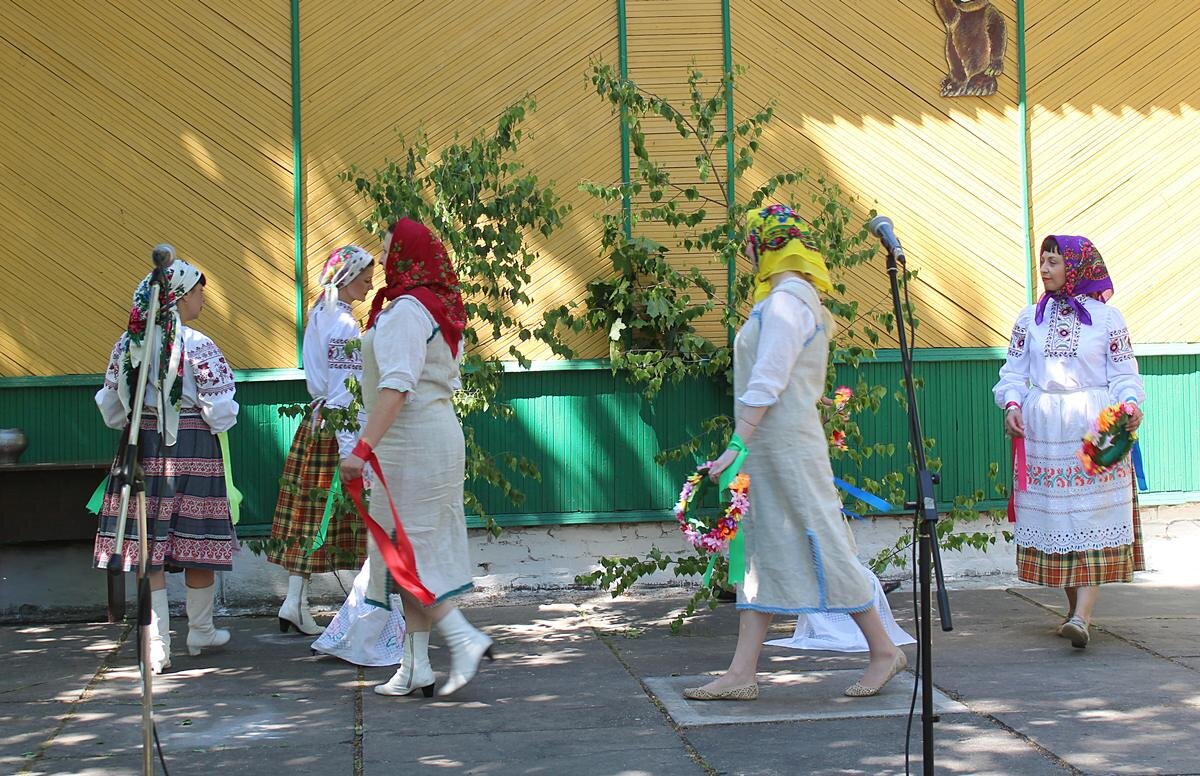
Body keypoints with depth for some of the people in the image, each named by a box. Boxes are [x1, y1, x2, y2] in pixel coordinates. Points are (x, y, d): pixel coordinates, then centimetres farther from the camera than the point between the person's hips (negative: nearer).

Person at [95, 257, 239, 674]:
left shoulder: (127, 344, 3)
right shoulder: (196, 345, -12)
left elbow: (111, 408, 9)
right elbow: (220, 411, -13)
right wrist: (217, 424, 9)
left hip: (143, 451, 4)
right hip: (193, 450, -4)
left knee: (149, 547, 5)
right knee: (197, 544, 10)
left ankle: (156, 647, 4)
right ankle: (201, 632, 25)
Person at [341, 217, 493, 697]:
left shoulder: (405, 310, -15)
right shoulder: (440, 308, 14)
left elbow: (397, 385, -26)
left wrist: (364, 446, -30)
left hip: (410, 441, -10)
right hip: (440, 433, 10)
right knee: (419, 550, 10)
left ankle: (464, 639, -10)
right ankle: (415, 667, 13)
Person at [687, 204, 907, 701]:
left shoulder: (785, 301, -15)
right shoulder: (795, 297, 16)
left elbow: (766, 384, -22)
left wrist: (736, 445, -23)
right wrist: (745, 446, 20)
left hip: (787, 447, -10)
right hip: (770, 449, 10)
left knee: (820, 546, -2)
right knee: (759, 552, 7)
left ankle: (884, 650, 10)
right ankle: (742, 673, 8)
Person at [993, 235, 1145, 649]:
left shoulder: (1106, 317, 3)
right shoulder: (1030, 317, 11)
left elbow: (1124, 374, 3)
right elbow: (1014, 371, 12)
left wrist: (1130, 404, -16)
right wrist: (1012, 404, -6)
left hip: (1095, 429, -3)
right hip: (1043, 430, 3)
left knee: (1092, 520, -9)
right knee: (1054, 519, 2)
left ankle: (1083, 615, -17)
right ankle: (1074, 607, 12)